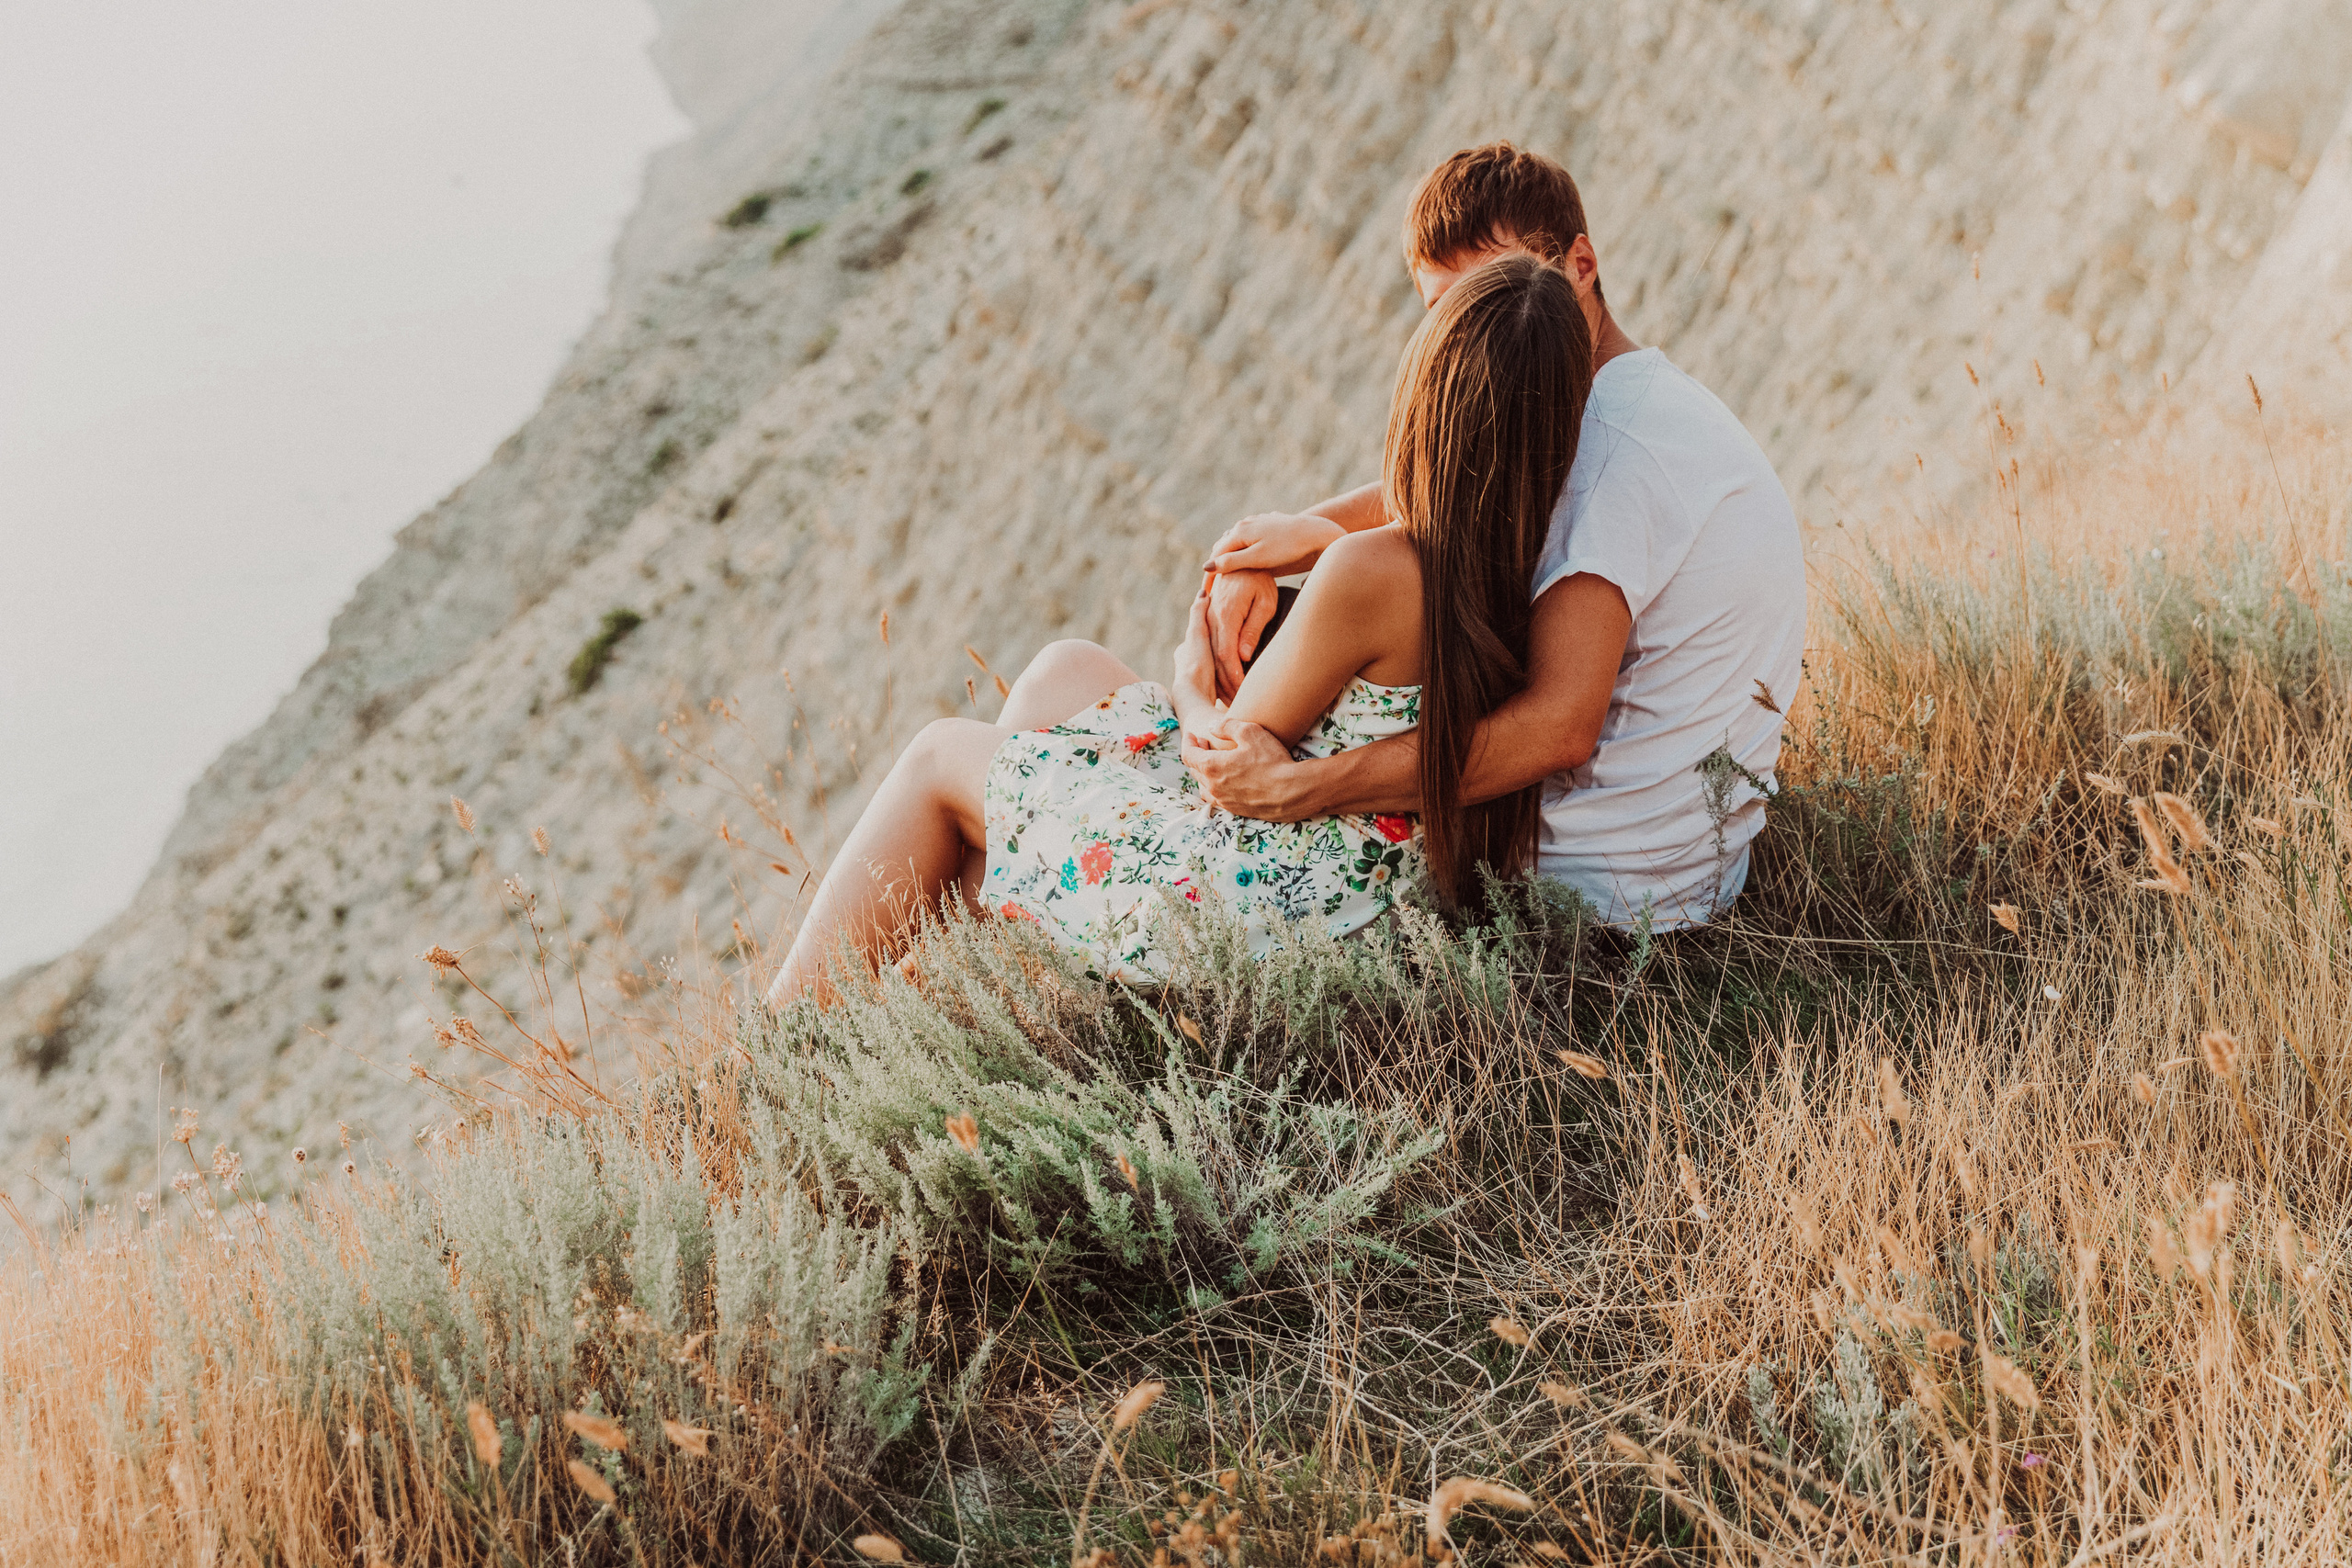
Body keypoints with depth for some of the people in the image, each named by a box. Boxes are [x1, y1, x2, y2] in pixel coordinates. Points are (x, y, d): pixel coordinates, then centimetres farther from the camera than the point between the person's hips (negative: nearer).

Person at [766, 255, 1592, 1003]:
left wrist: (1194, 692, 6)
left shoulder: (1371, 573, -29)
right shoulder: (1516, 553, -7)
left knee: (943, 757, 11)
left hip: (1270, 905, -8)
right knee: (1067, 673, 21)